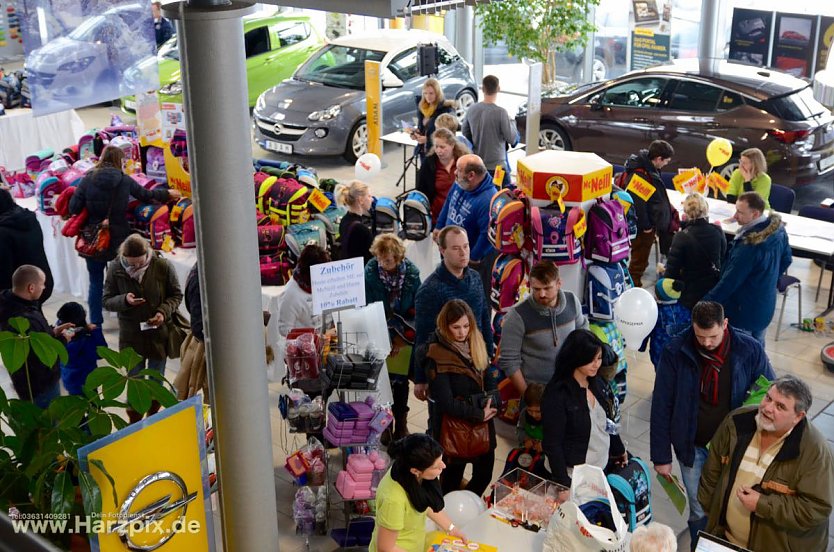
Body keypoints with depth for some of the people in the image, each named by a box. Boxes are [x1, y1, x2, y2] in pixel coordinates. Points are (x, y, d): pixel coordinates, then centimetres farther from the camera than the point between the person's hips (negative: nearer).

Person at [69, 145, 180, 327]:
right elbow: (146, 195, 7)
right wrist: (168, 194, 23)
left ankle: (95, 323, 14)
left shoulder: (88, 180, -7)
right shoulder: (125, 181, -5)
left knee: (96, 282, 11)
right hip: (119, 239, 0)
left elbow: (73, 208, -10)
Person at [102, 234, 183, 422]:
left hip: (159, 334, 0)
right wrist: (124, 300, -24)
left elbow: (176, 295, -1)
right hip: (131, 336, 0)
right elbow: (107, 301, -3)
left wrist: (164, 312, -19)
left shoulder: (163, 266, -14)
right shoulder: (115, 269, -11)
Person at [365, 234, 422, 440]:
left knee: (400, 381, 9)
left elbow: (416, 309, -4)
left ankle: (401, 424, 24)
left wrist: (402, 337, -11)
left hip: (404, 339, 1)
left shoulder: (411, 273, -8)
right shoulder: (370, 273, -11)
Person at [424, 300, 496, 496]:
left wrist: (491, 405, -9)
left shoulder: (475, 343, 2)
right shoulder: (437, 356, -19)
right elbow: (446, 402, -19)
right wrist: (479, 414, -15)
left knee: (484, 474, 14)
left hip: (482, 422, 6)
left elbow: (489, 375, 7)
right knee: (452, 477, 8)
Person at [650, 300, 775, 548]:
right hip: (693, 446, 0)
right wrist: (661, 456, -6)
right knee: (699, 512, 9)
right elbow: (661, 407, -8)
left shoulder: (749, 350, -14)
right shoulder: (676, 351, -15)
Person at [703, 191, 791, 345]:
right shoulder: (778, 229, -7)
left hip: (743, 315, -8)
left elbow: (729, 282, -24)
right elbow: (786, 259, 10)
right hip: (766, 307, 8)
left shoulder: (748, 246, -33)